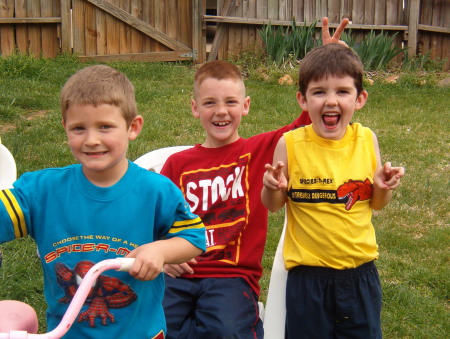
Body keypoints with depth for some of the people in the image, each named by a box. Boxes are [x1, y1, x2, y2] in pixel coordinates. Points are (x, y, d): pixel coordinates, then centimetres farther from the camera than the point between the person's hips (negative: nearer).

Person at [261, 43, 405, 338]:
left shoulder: (366, 140, -5)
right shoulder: (290, 145, -11)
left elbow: (376, 204, 7)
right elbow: (274, 205, 0)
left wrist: (383, 188, -13)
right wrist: (272, 188, -21)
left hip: (360, 270, 2)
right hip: (308, 274, -2)